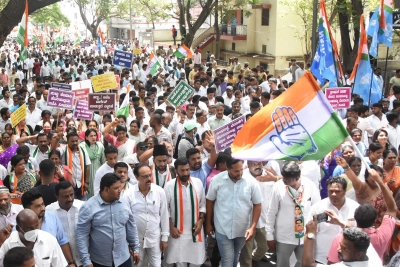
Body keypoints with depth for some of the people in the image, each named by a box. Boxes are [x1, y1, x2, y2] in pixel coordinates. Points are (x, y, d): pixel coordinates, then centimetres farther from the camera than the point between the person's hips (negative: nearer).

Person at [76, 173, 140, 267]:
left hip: (123, 259, 3)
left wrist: (136, 248, 11)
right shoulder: (88, 207, -12)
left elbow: (131, 227, 10)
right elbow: (82, 235, -12)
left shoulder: (123, 203, 0)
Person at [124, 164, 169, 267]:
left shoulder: (160, 192, -9)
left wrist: (165, 237, 1)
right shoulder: (129, 194, -13)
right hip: (136, 239, -1)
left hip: (154, 239, 1)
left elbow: (164, 216, -1)